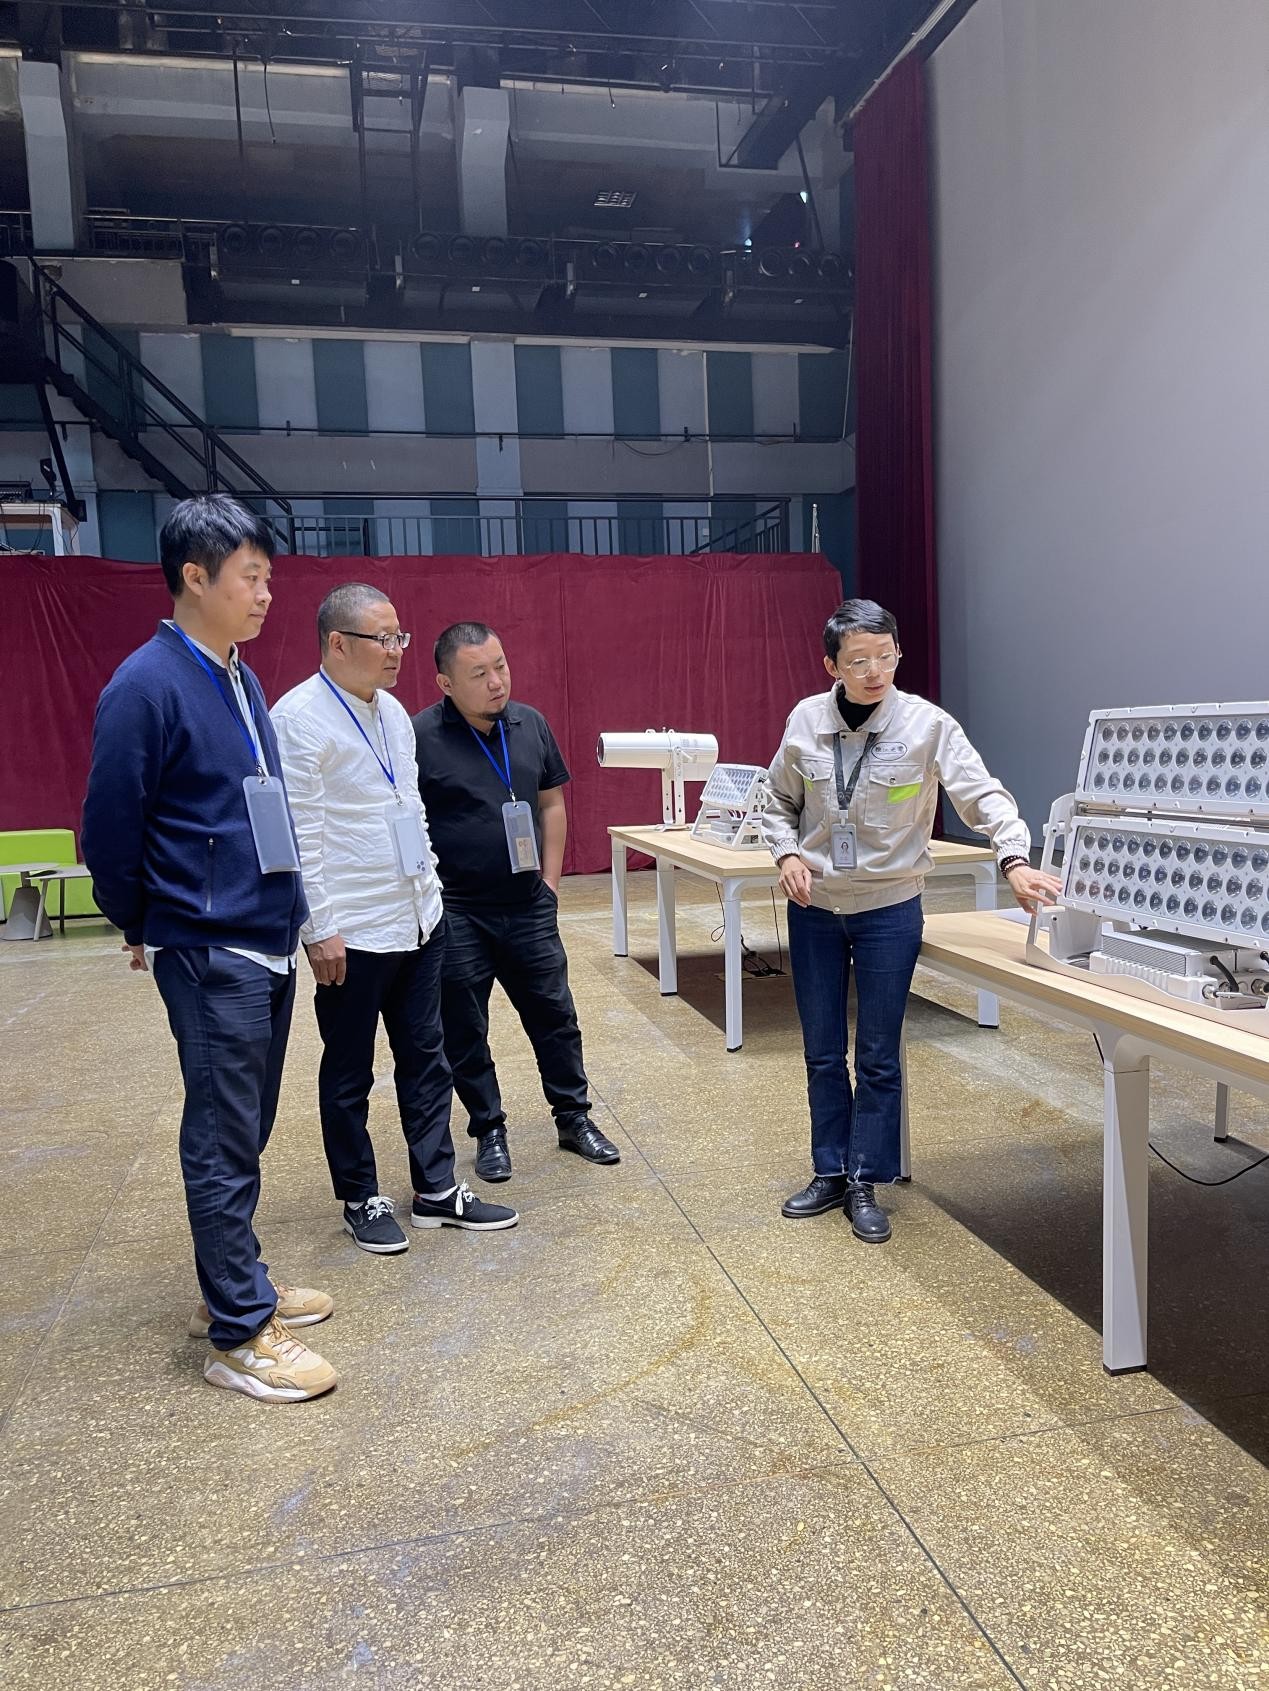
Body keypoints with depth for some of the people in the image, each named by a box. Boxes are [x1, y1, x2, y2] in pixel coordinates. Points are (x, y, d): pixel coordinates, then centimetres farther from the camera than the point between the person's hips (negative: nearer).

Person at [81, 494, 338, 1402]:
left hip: (267, 943, 8)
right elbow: (110, 827, -10)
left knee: (246, 1130, 17)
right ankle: (238, 1333, 15)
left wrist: (289, 912, 16)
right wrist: (143, 928, 3)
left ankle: (234, 1285, 33)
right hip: (208, 952, -8)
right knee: (224, 1141, 2)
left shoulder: (241, 680, 11)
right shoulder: (147, 686, -15)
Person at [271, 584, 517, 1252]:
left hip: (418, 920, 8)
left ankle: (436, 1190, 27)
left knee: (425, 1061, 14)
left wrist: (431, 883, 15)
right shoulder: (299, 718, -14)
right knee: (349, 1075, 10)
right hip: (351, 934, -7)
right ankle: (361, 1200, 26)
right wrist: (319, 930, -17)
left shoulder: (392, 710, 11)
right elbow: (298, 834, -17)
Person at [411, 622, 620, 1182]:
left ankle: (574, 1119, 29)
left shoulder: (531, 725, 3)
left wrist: (550, 880, 7)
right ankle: (489, 1131, 27)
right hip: (455, 915, -3)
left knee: (555, 1015, 12)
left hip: (528, 907, 4)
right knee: (464, 1031, 9)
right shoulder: (419, 737, -12)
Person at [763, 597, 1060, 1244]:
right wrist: (787, 854, -9)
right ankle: (830, 1173, 29)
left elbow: (982, 795, -19)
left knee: (878, 1056, 7)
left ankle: (865, 1183, 22)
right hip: (814, 908, 3)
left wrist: (1014, 858, -36)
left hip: (889, 911, -2)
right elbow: (779, 804, 9)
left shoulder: (927, 724, -12)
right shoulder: (806, 720, -3)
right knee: (822, 1052, 13)